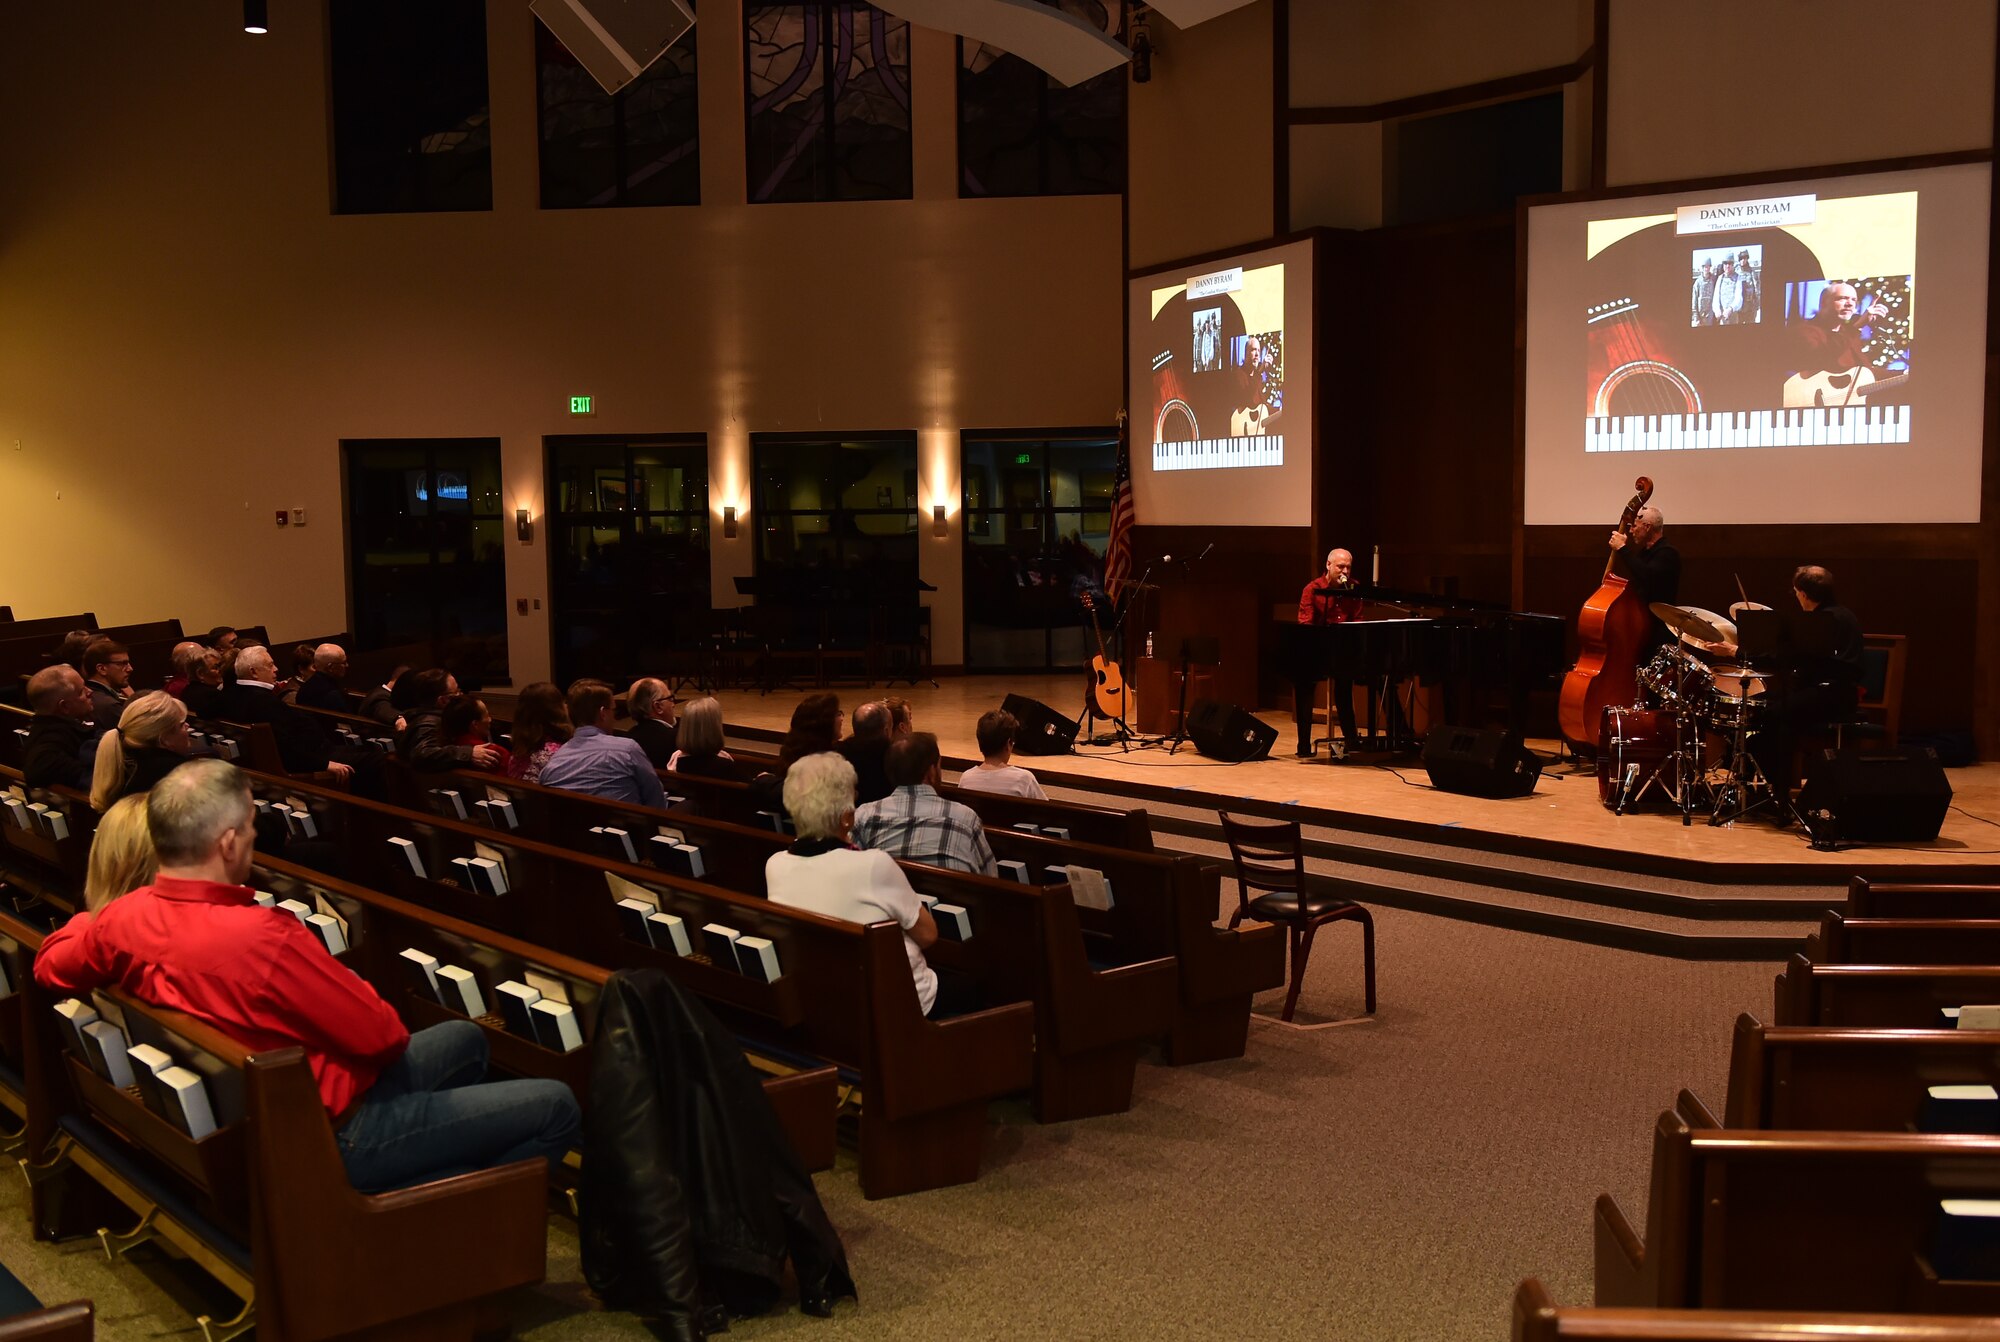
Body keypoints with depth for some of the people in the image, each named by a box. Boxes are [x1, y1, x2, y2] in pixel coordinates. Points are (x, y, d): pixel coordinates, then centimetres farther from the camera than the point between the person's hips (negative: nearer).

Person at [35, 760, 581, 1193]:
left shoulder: (123, 918, -10)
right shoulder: (263, 937, -34)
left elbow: (51, 967, 13)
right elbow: (382, 1036, -23)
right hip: (326, 1135, -9)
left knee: (464, 1039, 25)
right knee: (557, 1107, -8)